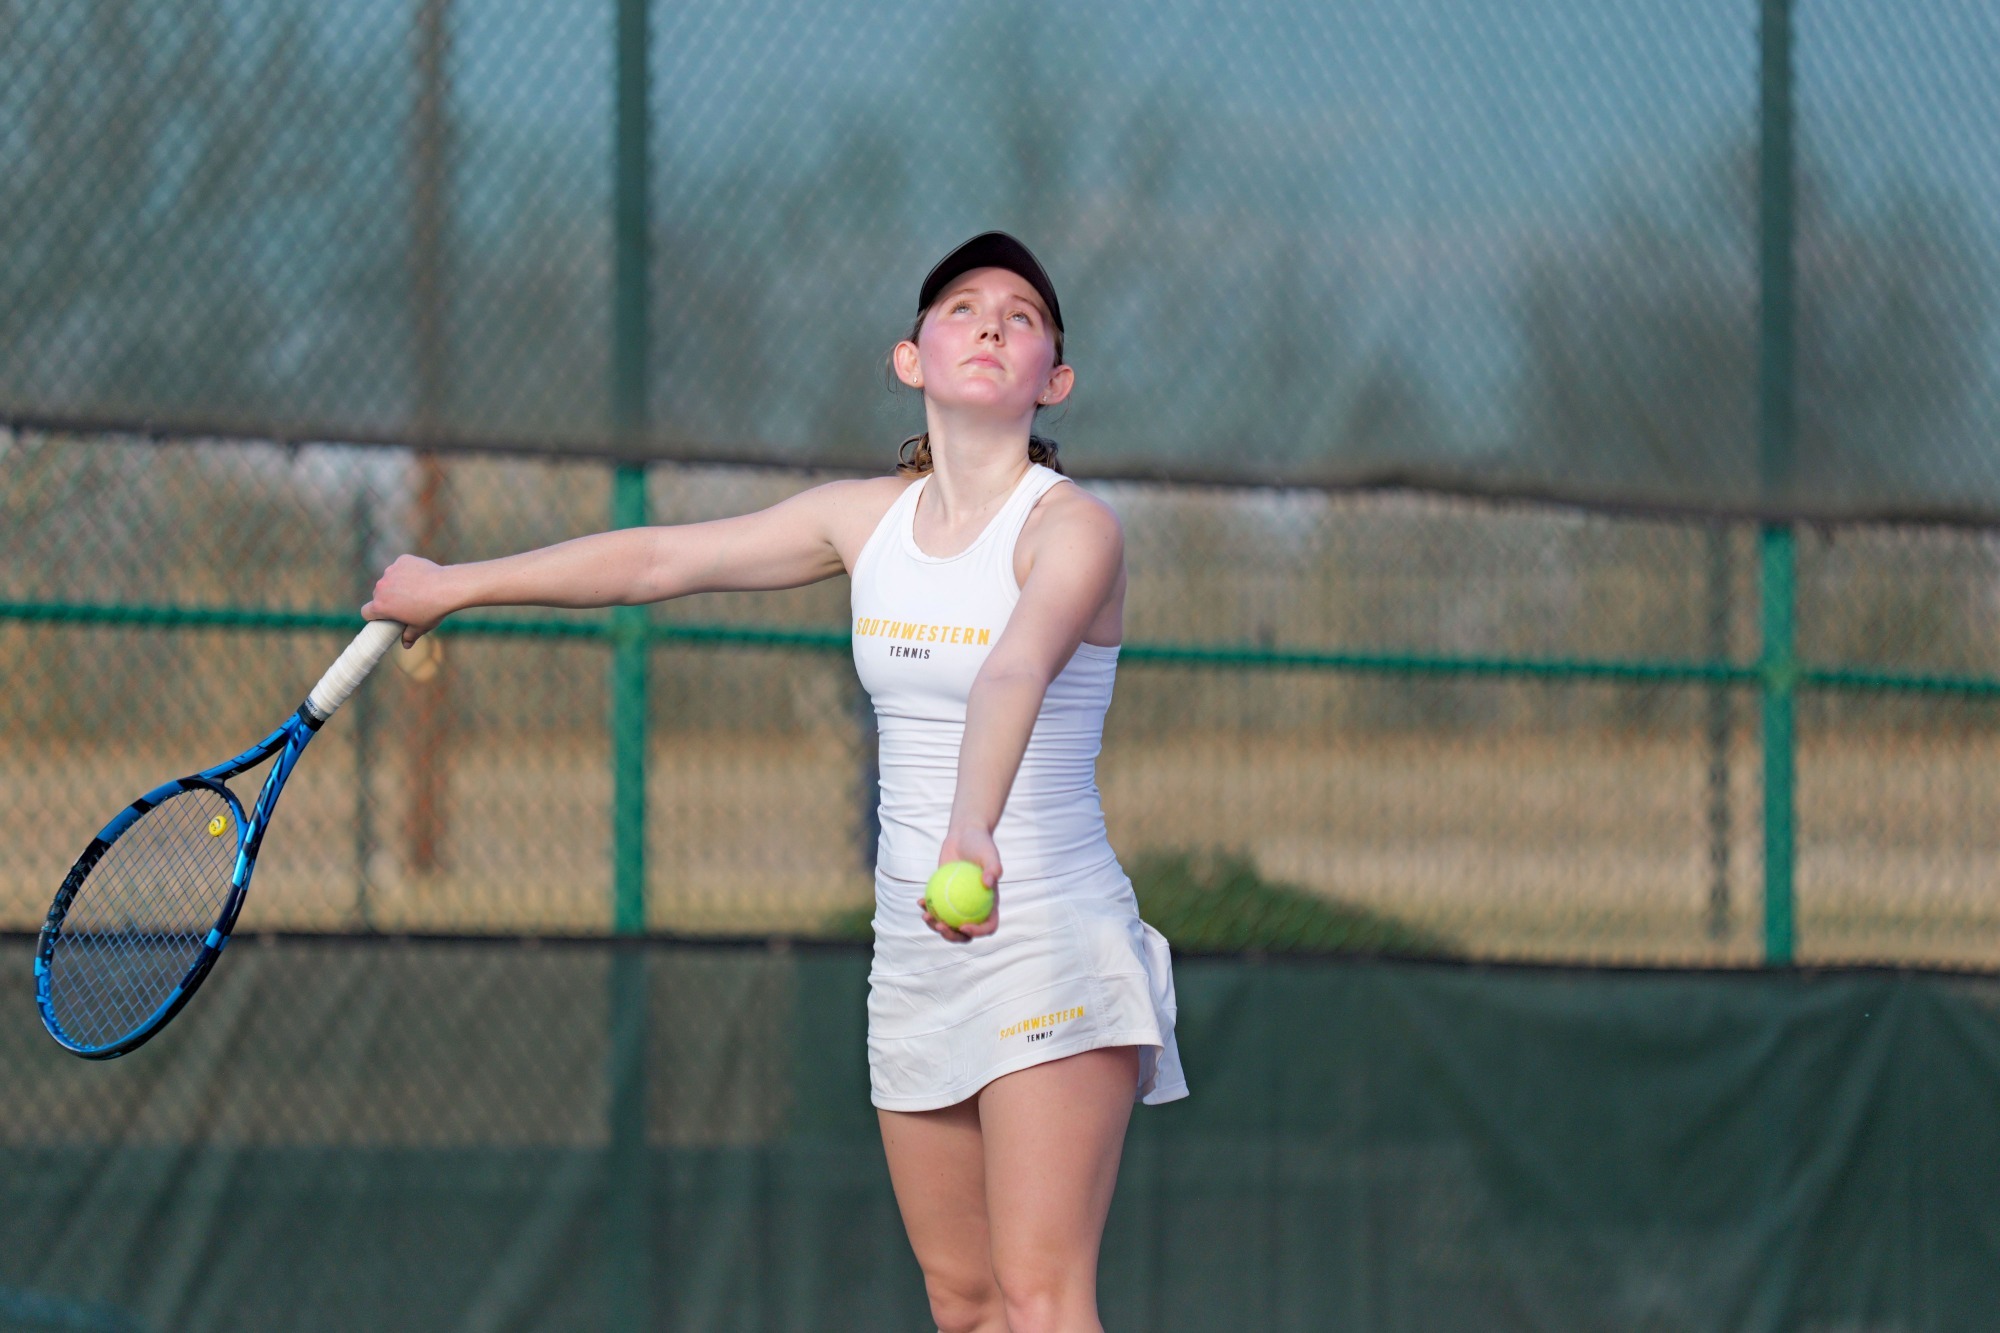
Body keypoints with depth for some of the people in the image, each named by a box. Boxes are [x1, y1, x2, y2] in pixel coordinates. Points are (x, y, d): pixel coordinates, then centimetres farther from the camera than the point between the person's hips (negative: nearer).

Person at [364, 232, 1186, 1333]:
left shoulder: (1071, 527, -12)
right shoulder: (867, 518, 8)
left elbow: (1014, 673, -32)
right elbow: (658, 559, 18)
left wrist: (974, 829, -50)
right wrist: (456, 584, 25)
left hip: (1054, 947, -6)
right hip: (917, 953, 6)